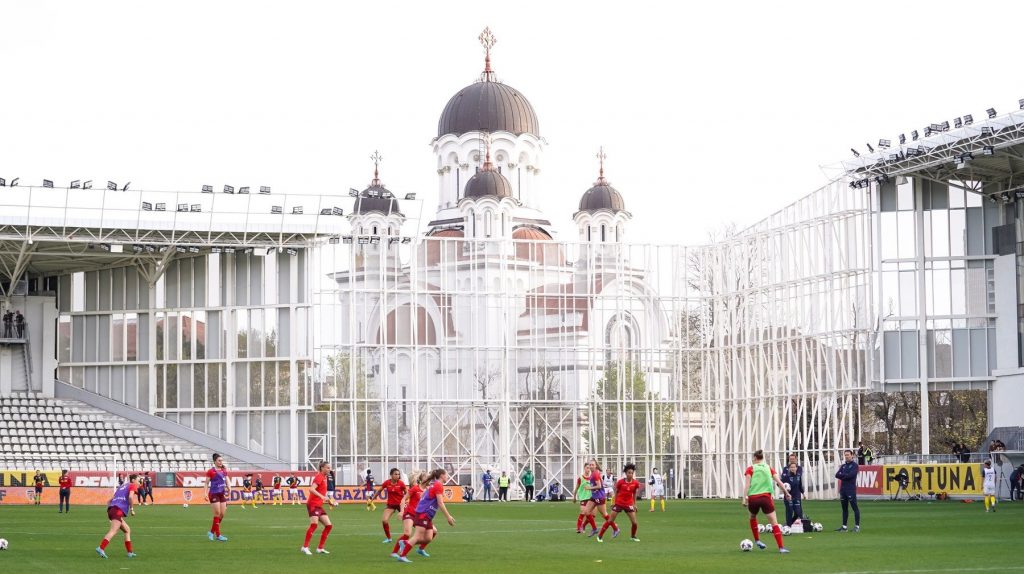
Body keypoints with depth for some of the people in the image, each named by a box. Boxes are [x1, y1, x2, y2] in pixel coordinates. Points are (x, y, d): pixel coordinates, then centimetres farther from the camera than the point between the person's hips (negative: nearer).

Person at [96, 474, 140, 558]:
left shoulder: (122, 486, 30)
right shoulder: (132, 486, 9)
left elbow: (110, 500, 27)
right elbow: (130, 497, -12)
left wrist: (108, 513, 24)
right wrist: (131, 509, -4)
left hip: (111, 509, 9)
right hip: (119, 510, -9)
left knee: (127, 530, 19)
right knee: (113, 531, -21)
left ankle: (130, 552, 18)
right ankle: (101, 548, -39)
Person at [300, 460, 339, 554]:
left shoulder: (324, 478, 17)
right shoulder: (319, 477, -10)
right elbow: (311, 489, -24)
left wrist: (328, 500, 16)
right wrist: (322, 496, -35)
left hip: (319, 506, 10)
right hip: (313, 504, -10)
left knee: (329, 525, 6)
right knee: (314, 524, -24)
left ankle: (320, 548, 11)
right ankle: (305, 547, -22)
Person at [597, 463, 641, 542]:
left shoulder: (635, 483, -6)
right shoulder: (621, 482, -12)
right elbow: (616, 492, 2)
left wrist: (634, 504, 12)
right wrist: (614, 502, 4)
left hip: (628, 504, 2)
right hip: (619, 503, -2)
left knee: (634, 522, -2)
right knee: (610, 521, -1)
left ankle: (633, 536, 25)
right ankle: (600, 536, 10)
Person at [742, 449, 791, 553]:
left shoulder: (750, 469, 7)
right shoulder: (769, 468, 12)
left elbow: (747, 484, -4)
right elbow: (779, 482, 5)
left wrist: (744, 498, -8)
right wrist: (786, 493, 14)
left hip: (753, 498, 0)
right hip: (766, 497, 0)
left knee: (753, 517, 31)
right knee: (774, 522, -3)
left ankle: (757, 540, 33)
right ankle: (781, 547, -13)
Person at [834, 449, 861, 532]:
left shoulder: (854, 465, -1)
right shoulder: (843, 466, 18)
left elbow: (851, 475, -16)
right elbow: (837, 475, 7)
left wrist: (842, 475, -3)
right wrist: (846, 476, -8)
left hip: (851, 489, -7)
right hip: (843, 489, 7)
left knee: (855, 507, -7)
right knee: (844, 508, 10)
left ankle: (857, 526, -8)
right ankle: (844, 527, 13)